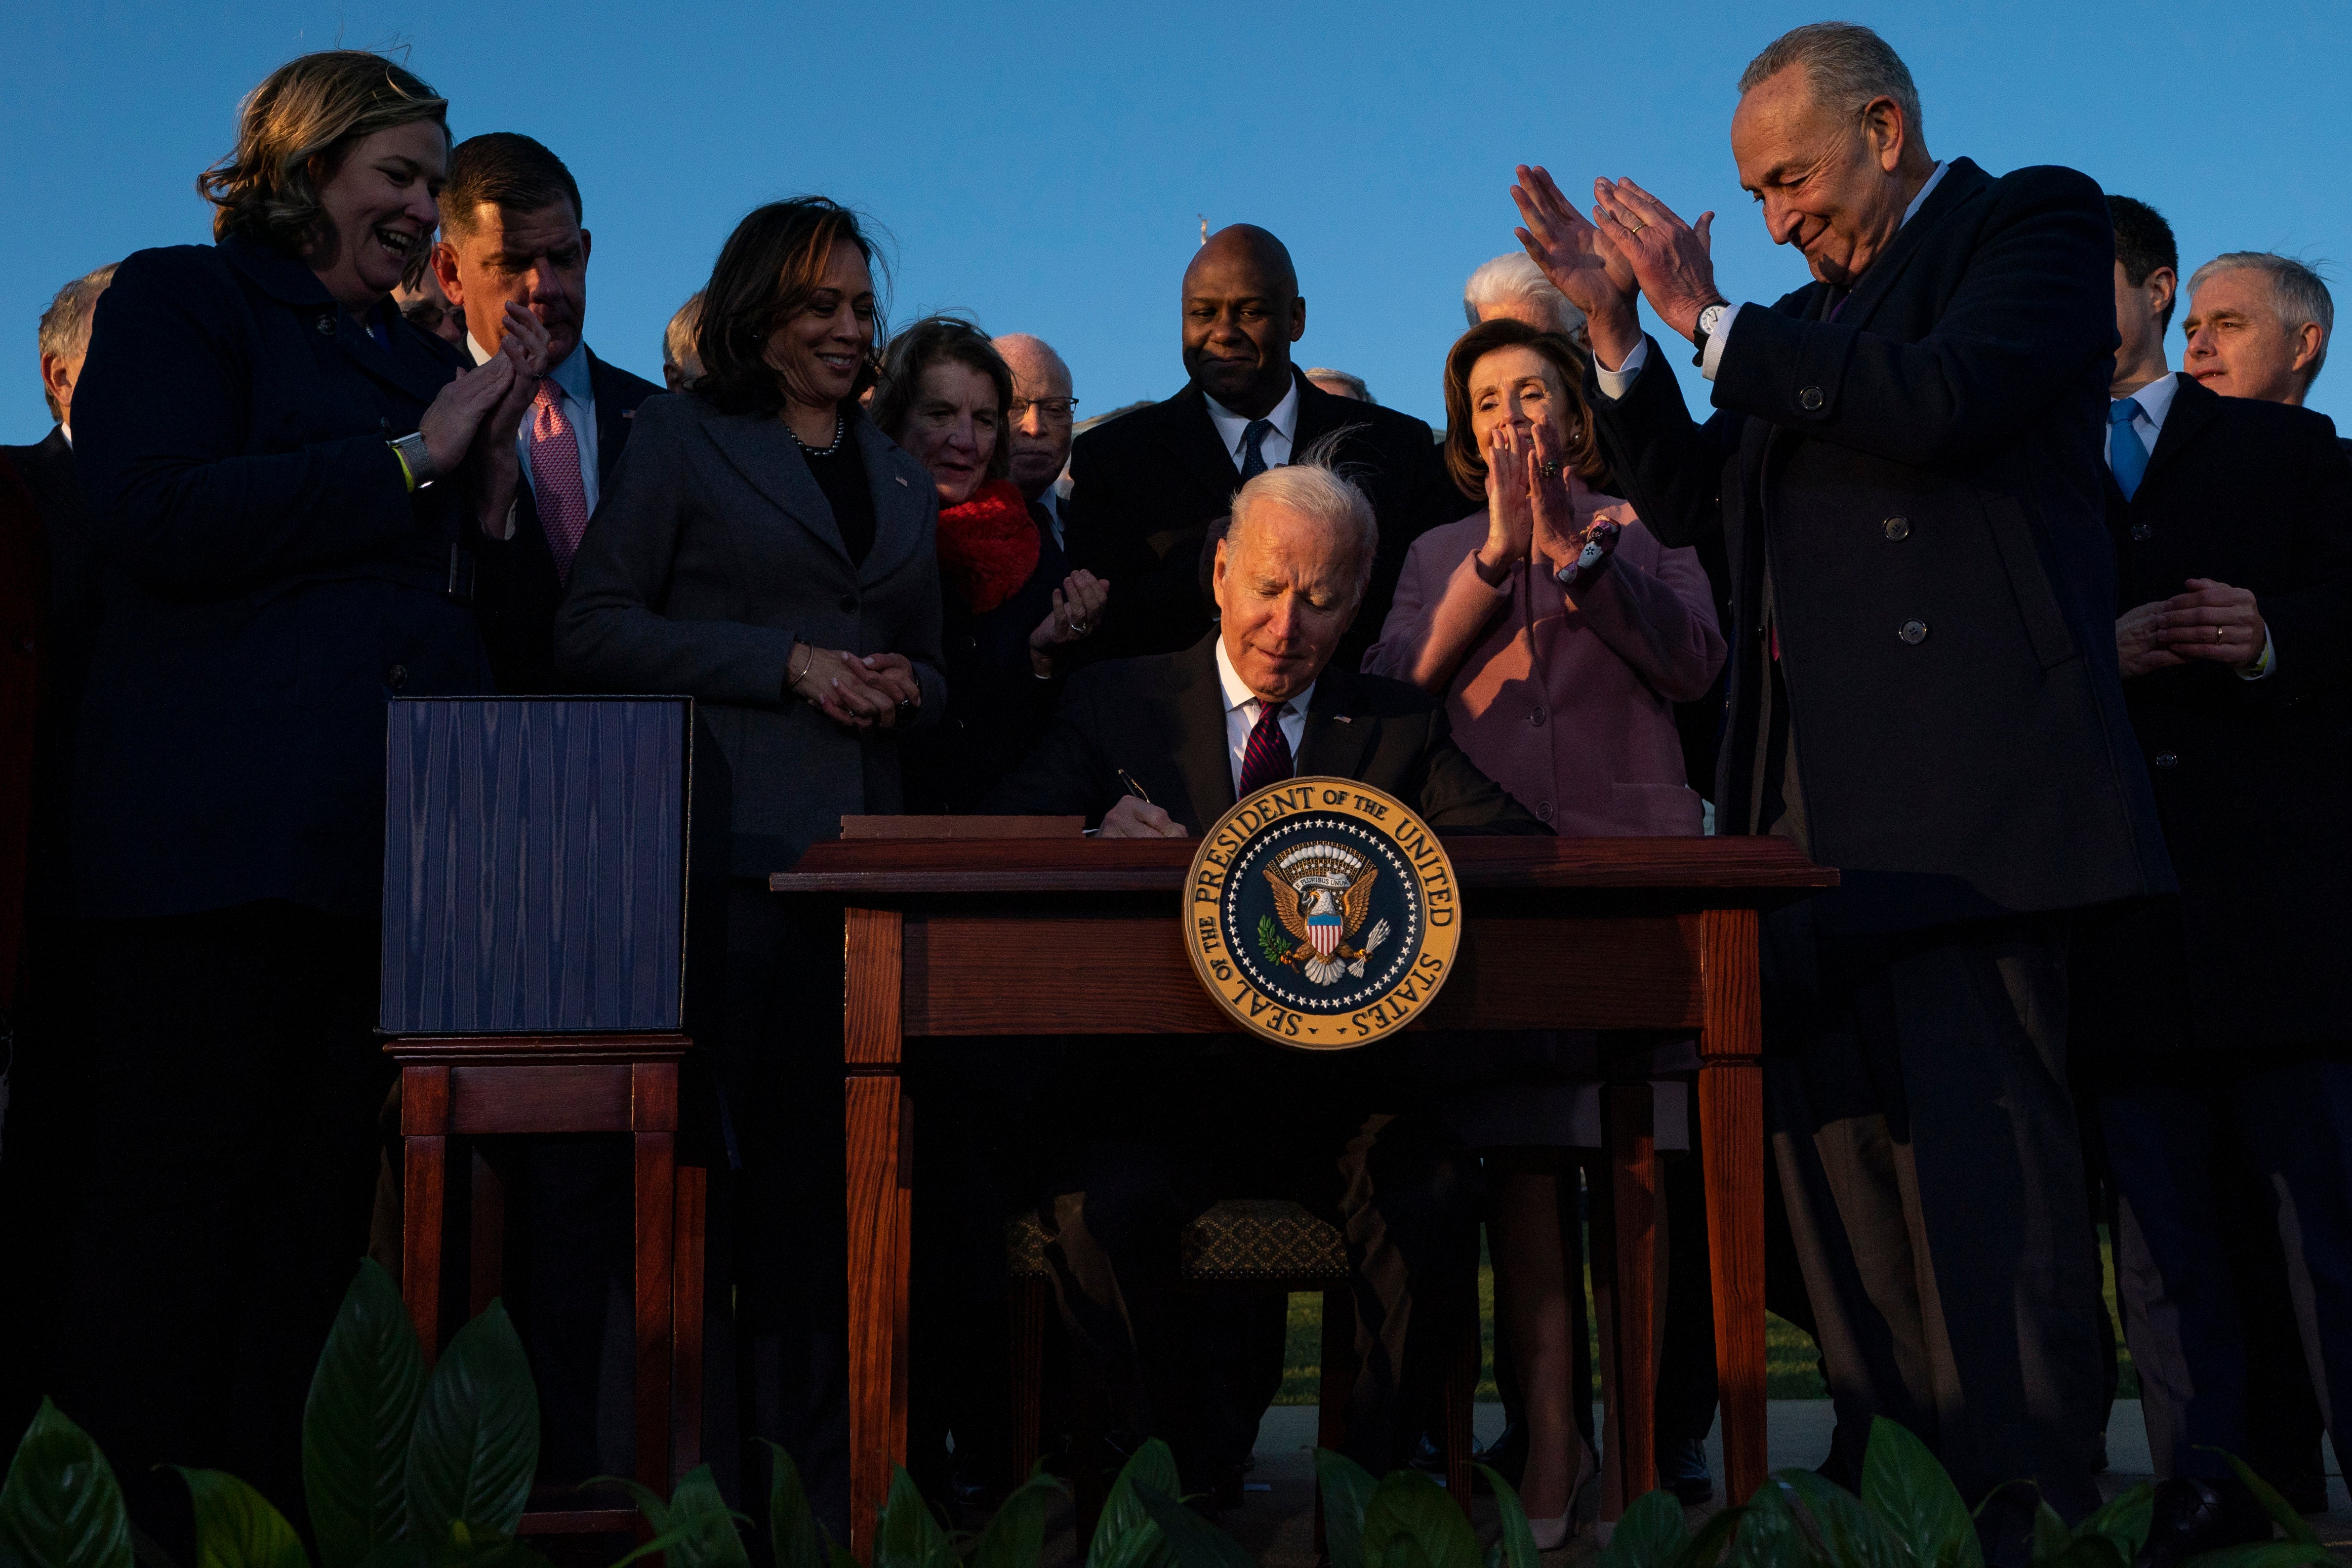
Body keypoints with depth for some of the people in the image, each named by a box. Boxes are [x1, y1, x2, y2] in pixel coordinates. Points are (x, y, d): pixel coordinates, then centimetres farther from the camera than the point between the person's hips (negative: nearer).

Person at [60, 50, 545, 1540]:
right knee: (182, 1171, -4)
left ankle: (269, 1501, 11)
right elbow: (160, 522, -11)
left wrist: (492, 461, 5)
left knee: (326, 1181, 5)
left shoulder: (423, 356, 24)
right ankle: (124, 1512, 4)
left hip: (393, 828, 6)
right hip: (225, 818, -6)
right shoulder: (180, 300, 6)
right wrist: (410, 459, -9)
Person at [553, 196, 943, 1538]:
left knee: (836, 1170, 2)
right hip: (734, 854, -4)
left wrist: (901, 690, 2)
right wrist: (786, 662, -9)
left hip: (865, 858, 4)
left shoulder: (903, 481, 23)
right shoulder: (682, 442, 8)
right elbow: (593, 630, -1)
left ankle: (828, 1472, 10)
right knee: (763, 1152, -6)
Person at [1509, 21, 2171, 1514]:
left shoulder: (2038, 219, 4)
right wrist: (1617, 323, 13)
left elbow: (1941, 402, -14)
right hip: (1811, 783, 8)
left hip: (1960, 766, -7)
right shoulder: (1819, 310, 25)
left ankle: (2029, 1495, -2)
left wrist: (1712, 318, -6)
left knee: (1973, 1137, -10)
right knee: (1835, 1136, 5)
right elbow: (1692, 501, 23)